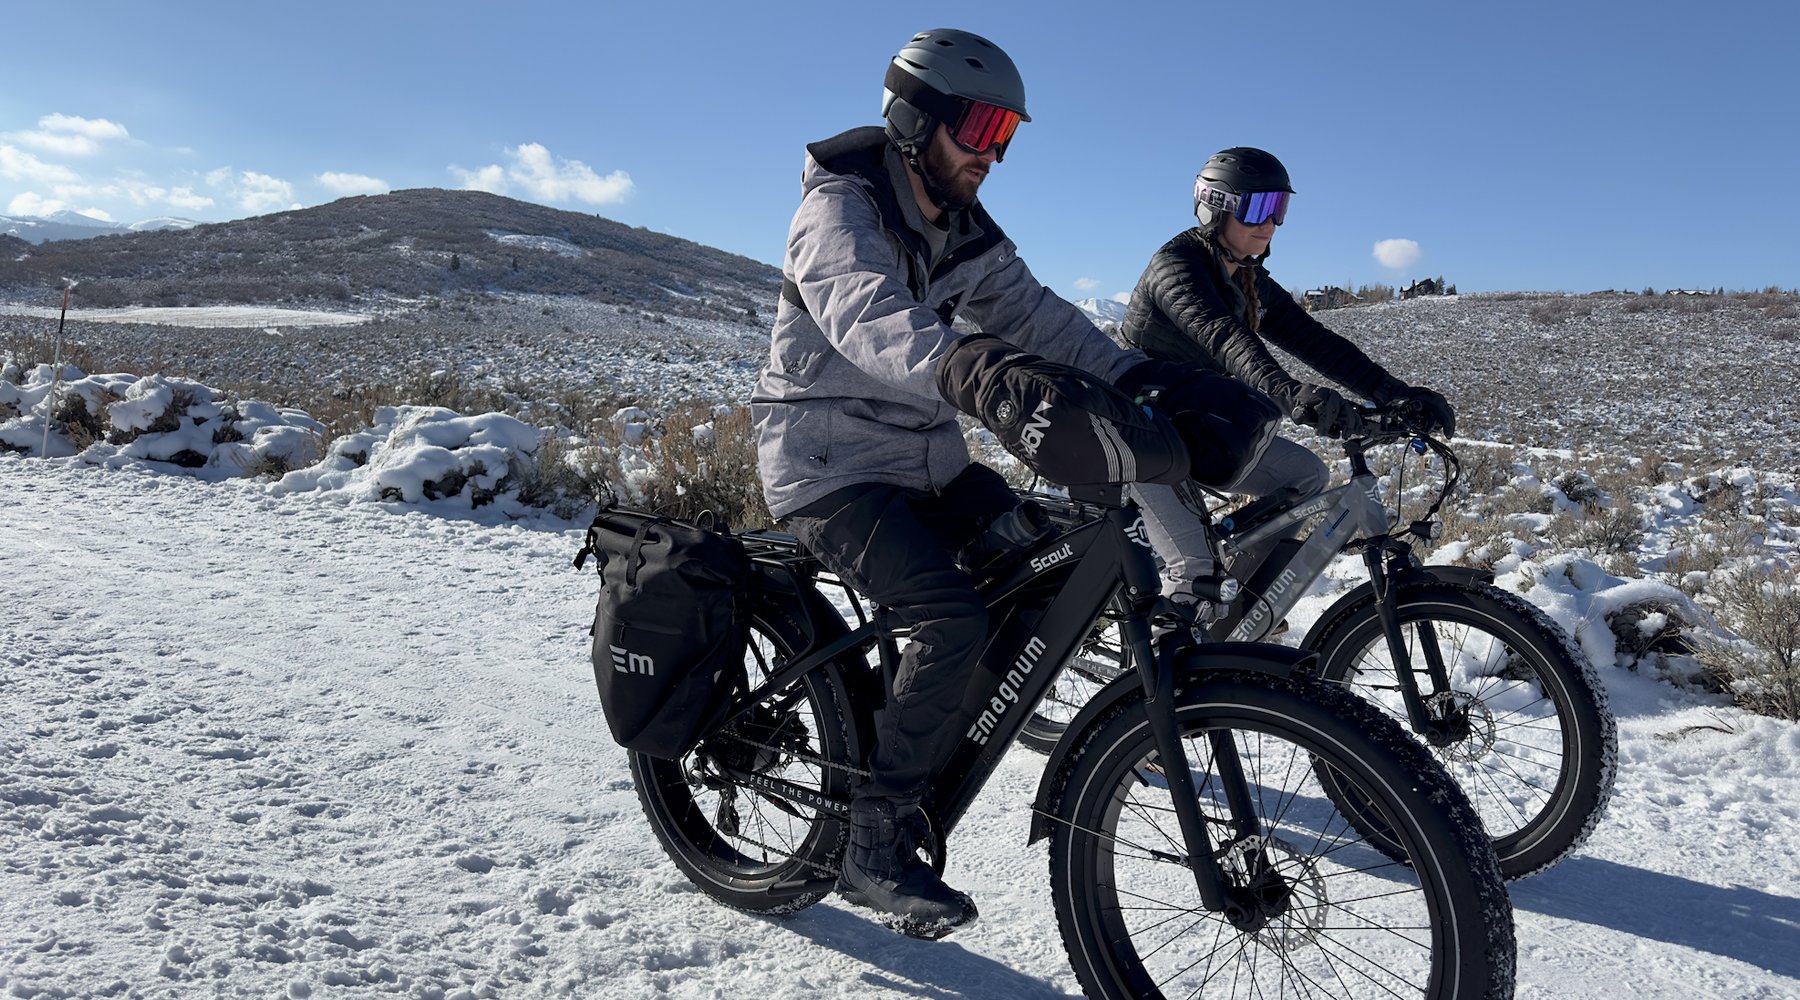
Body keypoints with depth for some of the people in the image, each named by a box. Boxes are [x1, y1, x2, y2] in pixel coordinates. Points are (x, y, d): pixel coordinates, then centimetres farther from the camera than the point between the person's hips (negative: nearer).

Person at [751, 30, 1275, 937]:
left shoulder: (964, 230, 10)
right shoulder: (838, 210, -16)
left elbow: (1030, 310, 0)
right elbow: (869, 320, -36)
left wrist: (1138, 376, -16)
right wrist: (968, 371, -56)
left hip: (925, 461, 8)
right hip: (829, 466, -8)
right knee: (953, 619, -26)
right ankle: (875, 848, -10)